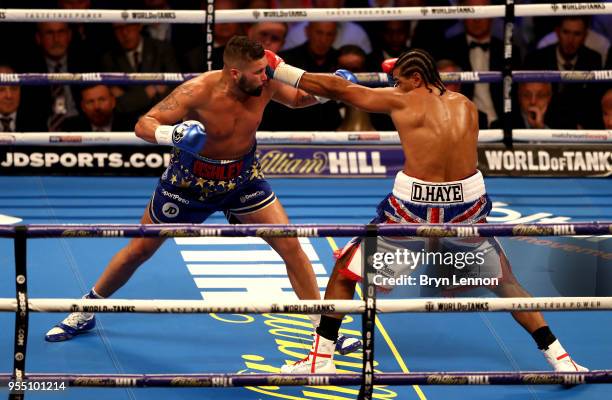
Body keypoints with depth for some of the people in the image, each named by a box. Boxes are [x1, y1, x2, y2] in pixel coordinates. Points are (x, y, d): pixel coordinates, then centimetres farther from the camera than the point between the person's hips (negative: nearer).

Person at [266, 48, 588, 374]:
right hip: (467, 206, 3)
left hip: (413, 206, -3)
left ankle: (320, 360, 13)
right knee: (505, 283, 21)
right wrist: (404, 70, 35)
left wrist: (279, 69, 15)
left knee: (344, 272, 15)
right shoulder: (466, 106, 11)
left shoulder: (402, 100, 3)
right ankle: (560, 360, 17)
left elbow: (337, 88, 7)